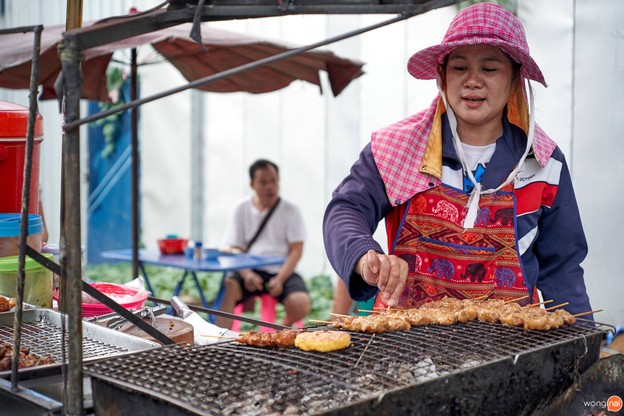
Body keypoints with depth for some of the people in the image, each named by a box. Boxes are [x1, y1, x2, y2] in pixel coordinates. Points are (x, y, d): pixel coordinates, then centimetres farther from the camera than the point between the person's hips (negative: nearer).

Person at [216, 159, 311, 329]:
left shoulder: (290, 210, 6)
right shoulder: (242, 210, 9)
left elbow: (296, 250, 0)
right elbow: (234, 249, 5)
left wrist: (280, 279, -15)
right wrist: (247, 274, -15)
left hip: (282, 272, 0)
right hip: (252, 272, 0)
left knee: (301, 305, -28)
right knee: (227, 286, -31)